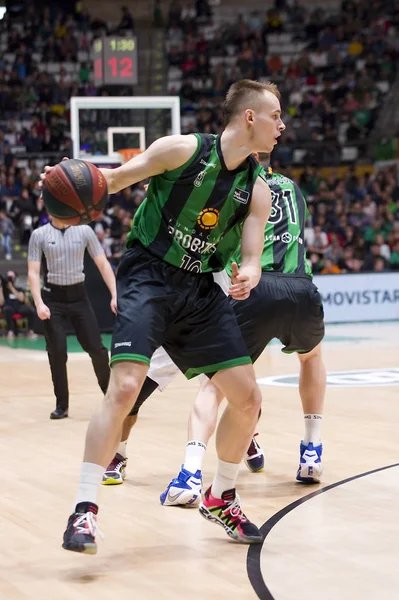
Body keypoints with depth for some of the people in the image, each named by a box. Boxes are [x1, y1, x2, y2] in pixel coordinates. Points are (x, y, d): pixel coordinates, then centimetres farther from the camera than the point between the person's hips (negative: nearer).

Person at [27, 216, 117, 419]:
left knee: (96, 348, 0)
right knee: (57, 351, -4)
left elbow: (103, 264, 2)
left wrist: (115, 295, -8)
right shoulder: (39, 235, -3)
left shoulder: (85, 231, 0)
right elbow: (33, 272, -6)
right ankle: (62, 405, 7)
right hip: (53, 297, -1)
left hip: (78, 295, 1)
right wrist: (39, 303, -18)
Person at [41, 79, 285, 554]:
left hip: (200, 288, 6)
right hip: (147, 277, -6)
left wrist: (247, 276, -24)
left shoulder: (257, 190, 4)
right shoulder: (183, 150, -9)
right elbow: (116, 177, -6)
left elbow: (251, 255, 0)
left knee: (247, 398, 2)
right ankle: (84, 509, -12)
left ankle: (220, 498, 24)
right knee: (124, 387, -22)